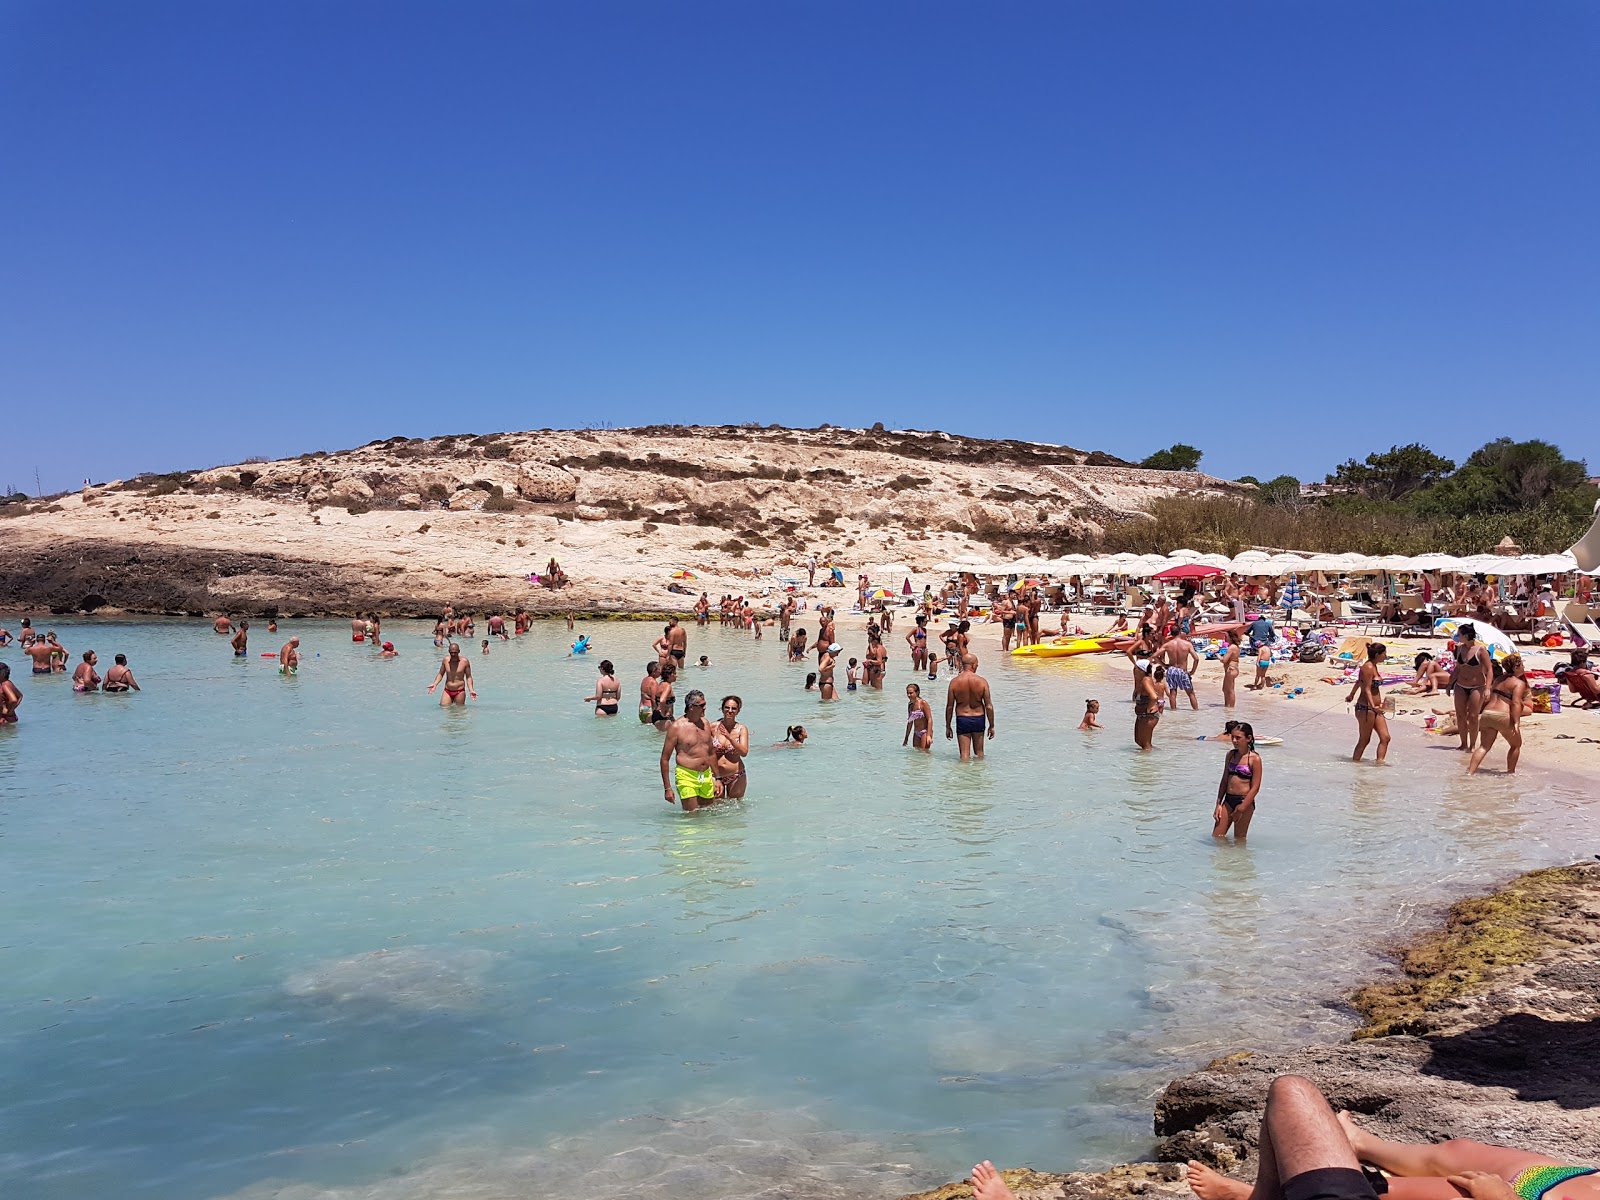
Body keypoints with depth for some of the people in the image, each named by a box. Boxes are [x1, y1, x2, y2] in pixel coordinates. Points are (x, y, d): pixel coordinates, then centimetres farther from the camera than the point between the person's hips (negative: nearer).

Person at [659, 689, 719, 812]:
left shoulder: (705, 723, 10)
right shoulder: (676, 727, -8)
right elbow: (665, 759, -6)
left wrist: (716, 778, 19)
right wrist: (667, 788, -9)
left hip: (706, 776, 6)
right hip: (687, 777, -6)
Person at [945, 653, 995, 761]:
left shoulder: (954, 682, -7)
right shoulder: (982, 681, -8)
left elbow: (949, 707, -3)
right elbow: (989, 706, -6)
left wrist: (947, 727, 6)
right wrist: (991, 726, 4)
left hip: (962, 720, -1)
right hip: (979, 719, 1)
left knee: (965, 754, 3)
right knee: (979, 752, 18)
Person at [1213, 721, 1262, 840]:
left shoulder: (1254, 759, -10)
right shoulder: (1230, 755, 7)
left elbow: (1255, 787, -12)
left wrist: (1242, 808, -15)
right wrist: (1218, 804, 8)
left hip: (1245, 801, -6)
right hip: (1228, 800, 6)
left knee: (1239, 839, 4)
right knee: (1216, 836, 5)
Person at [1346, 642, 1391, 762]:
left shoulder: (1373, 667, 12)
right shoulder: (1368, 668, -16)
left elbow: (1359, 681, 26)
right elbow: (1367, 689, -22)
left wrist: (1351, 695, 40)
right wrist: (1373, 706, -33)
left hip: (1374, 709, 9)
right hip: (1365, 708, -9)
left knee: (1385, 738, 2)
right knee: (1364, 740, -1)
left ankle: (1380, 762, 2)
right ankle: (1355, 762, 8)